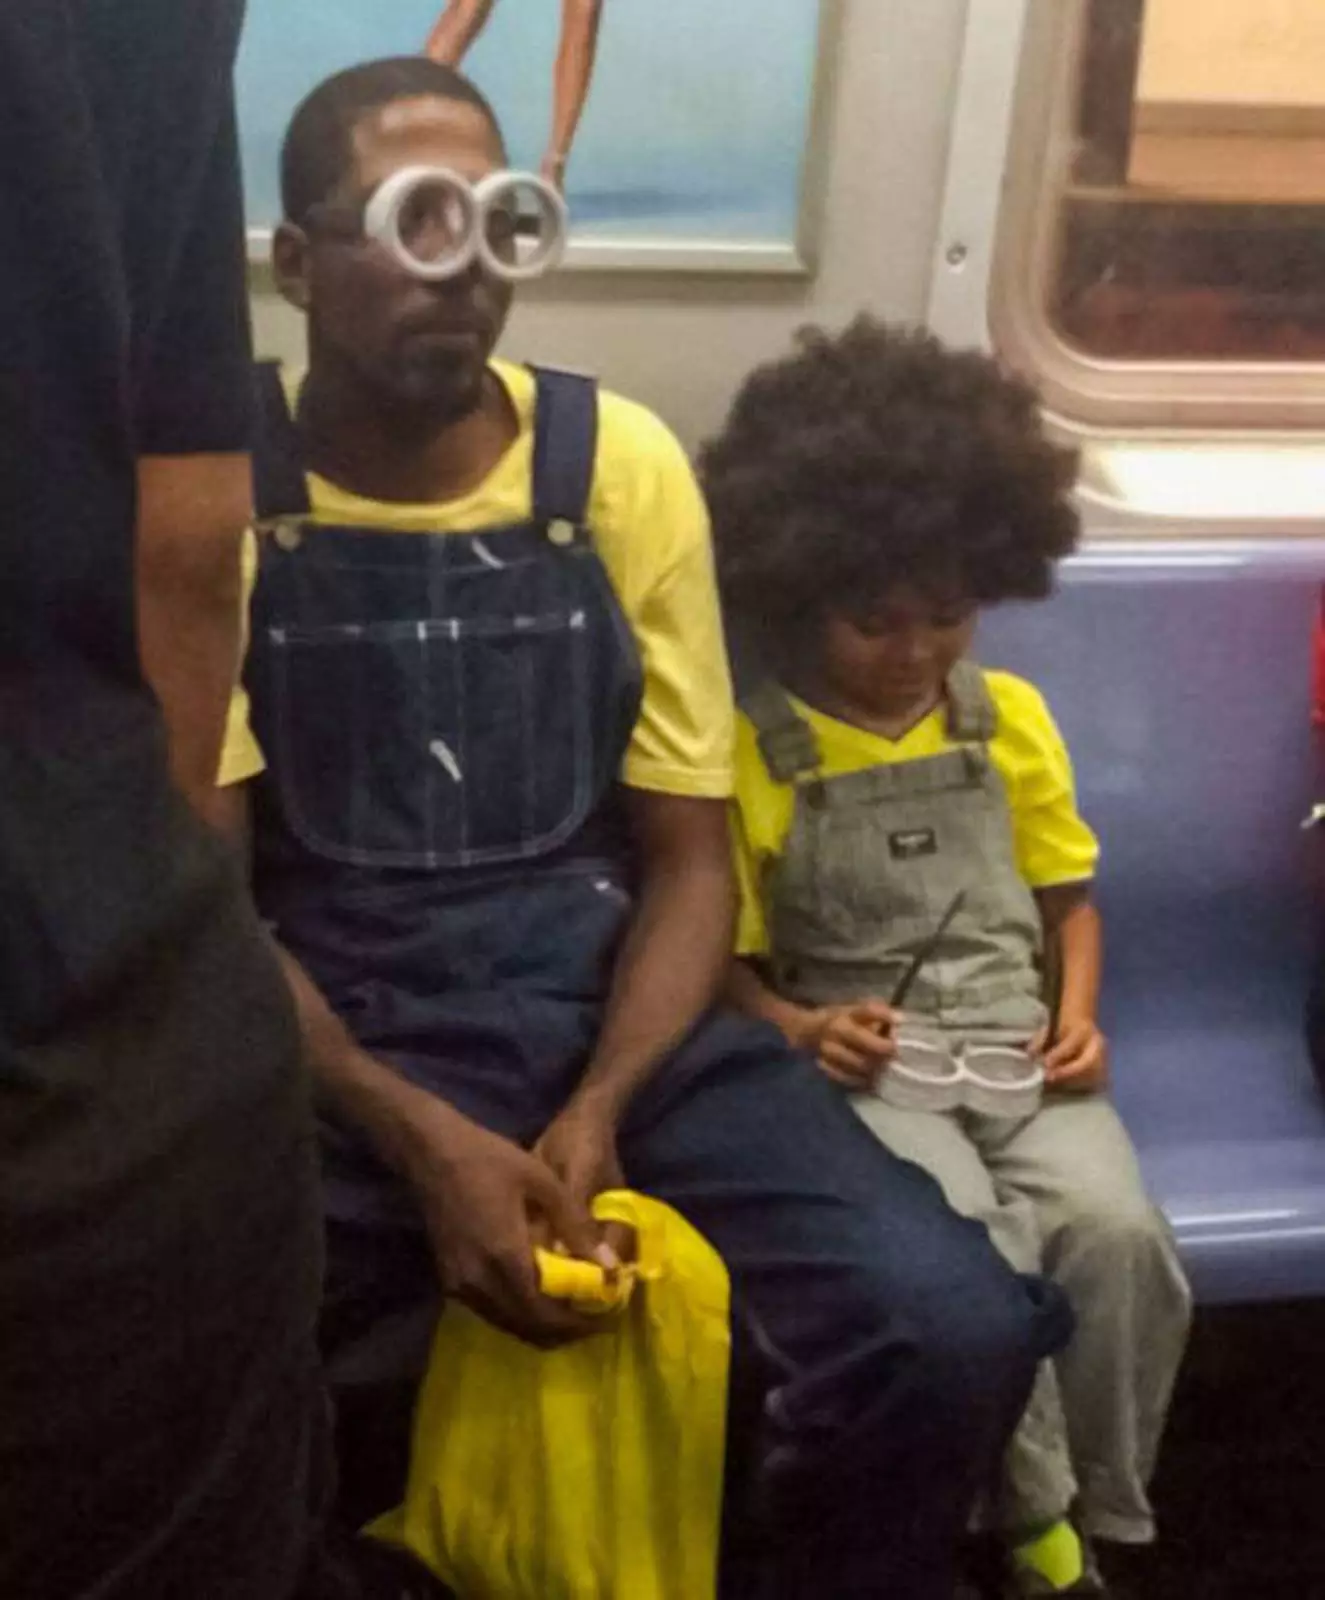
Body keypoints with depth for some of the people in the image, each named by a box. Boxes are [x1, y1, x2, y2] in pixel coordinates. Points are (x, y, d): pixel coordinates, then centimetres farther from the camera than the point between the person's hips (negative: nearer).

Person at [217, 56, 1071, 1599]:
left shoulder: (620, 465, 2)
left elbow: (688, 860, 4)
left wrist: (597, 1111, -14)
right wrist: (420, 1141, -19)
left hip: (608, 1009, 2)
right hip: (322, 1044, -2)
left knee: (954, 1330, -21)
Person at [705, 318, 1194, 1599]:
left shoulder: (1011, 718, 9)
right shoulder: (753, 753, -1)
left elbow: (1067, 899, 17)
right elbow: (726, 960, 3)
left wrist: (1079, 1016, -1)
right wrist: (800, 1031, -16)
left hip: (1013, 1045, 3)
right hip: (863, 1062, -3)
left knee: (1113, 1228, -26)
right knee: (974, 1249, -31)